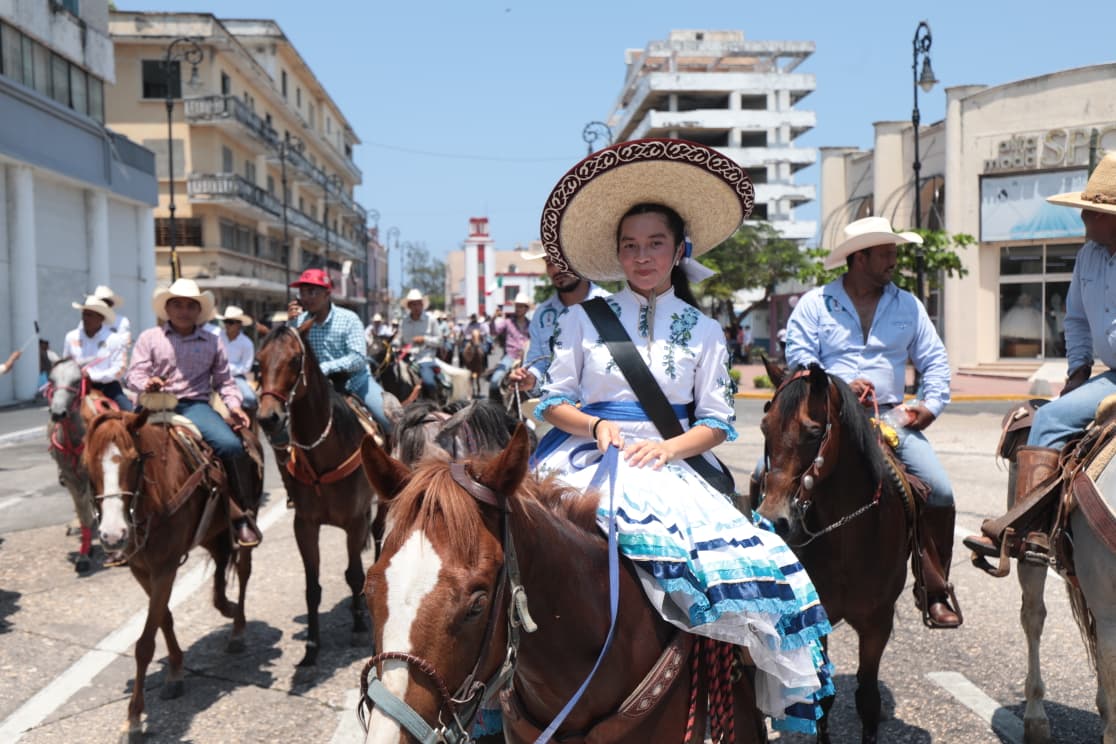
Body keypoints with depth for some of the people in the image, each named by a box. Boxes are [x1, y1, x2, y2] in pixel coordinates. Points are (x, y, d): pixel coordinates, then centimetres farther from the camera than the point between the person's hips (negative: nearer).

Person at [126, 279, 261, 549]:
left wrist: (234, 405, 1)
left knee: (232, 446, -25)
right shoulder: (149, 338, 12)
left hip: (195, 406, 0)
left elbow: (223, 380, 19)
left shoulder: (212, 342, 17)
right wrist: (147, 384, -19)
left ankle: (241, 514, -11)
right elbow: (135, 374, 5)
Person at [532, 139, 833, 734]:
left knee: (750, 555, -22)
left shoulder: (703, 331, 11)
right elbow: (553, 402, 7)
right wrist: (598, 426, -13)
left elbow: (715, 422, 8)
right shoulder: (583, 320, 8)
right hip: (588, 455, -1)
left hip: (665, 462, 1)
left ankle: (789, 691, 1)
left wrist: (667, 446, -12)